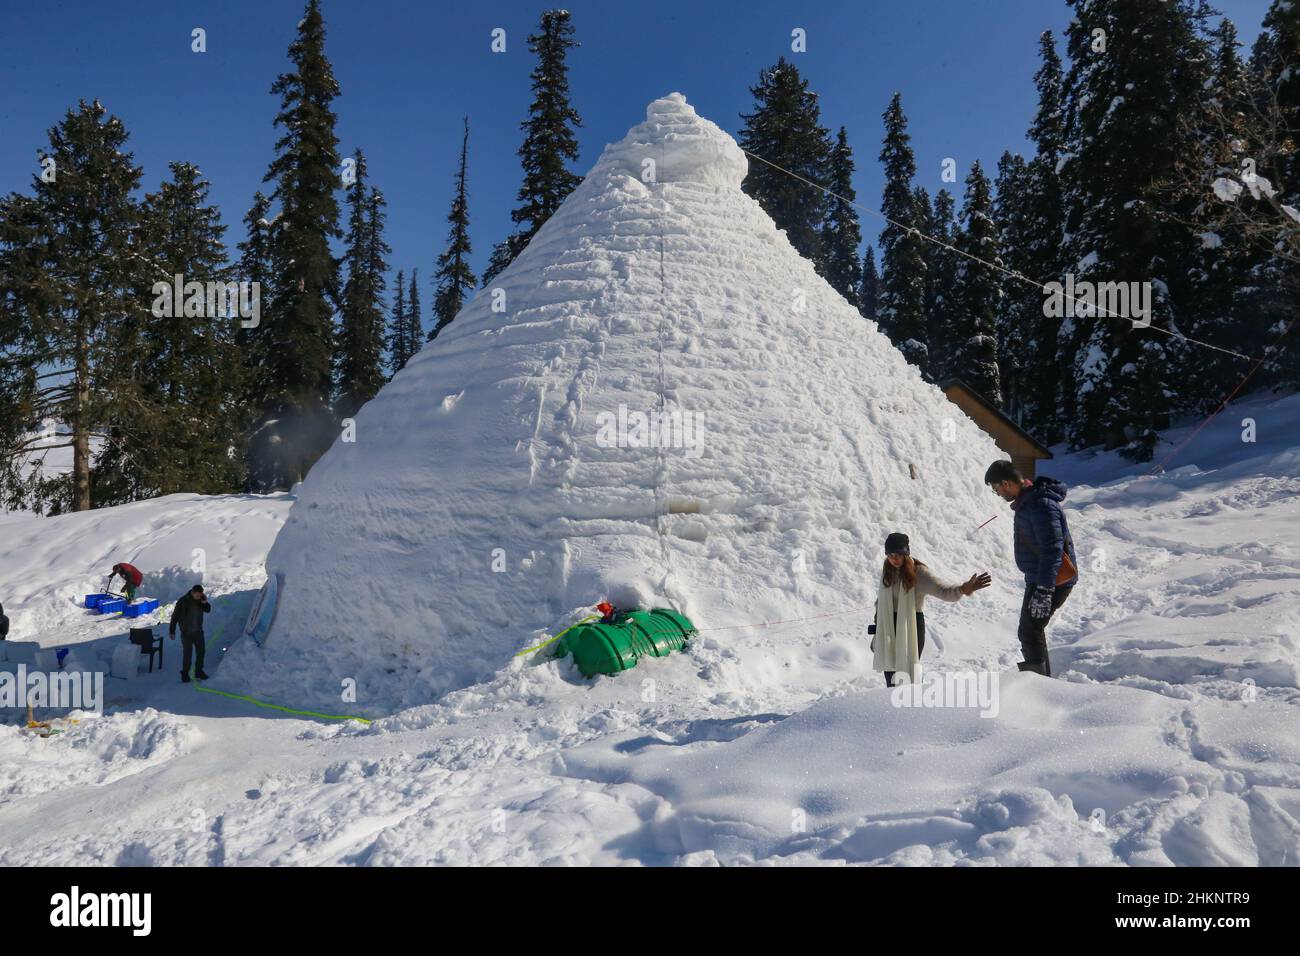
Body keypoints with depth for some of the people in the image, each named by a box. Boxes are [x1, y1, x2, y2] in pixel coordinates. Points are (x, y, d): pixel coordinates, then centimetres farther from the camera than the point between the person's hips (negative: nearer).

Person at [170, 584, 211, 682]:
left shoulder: (200, 600, -1)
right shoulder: (183, 602, -15)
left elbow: (208, 609, 7)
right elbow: (174, 617, -10)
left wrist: (205, 603, -13)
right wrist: (172, 631, -9)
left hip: (198, 631, 5)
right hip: (187, 633, -5)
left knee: (201, 651, 8)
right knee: (187, 653, -4)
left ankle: (199, 672, 20)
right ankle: (185, 674, 7)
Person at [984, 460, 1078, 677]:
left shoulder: (1041, 505, -24)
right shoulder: (1027, 501, 9)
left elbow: (1053, 551, -28)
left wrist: (1044, 591, -30)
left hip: (1051, 580, -10)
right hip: (1038, 578, 10)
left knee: (1029, 632, -8)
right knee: (1031, 630, 18)